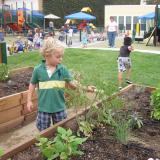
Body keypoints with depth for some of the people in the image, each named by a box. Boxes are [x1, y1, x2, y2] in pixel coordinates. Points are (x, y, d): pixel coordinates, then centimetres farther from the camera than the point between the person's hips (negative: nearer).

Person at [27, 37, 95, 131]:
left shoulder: (63, 69, -6)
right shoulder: (38, 70, -8)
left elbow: (71, 85, -4)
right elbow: (33, 85, 5)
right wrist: (29, 100, 6)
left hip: (59, 107, 1)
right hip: (44, 108, -1)